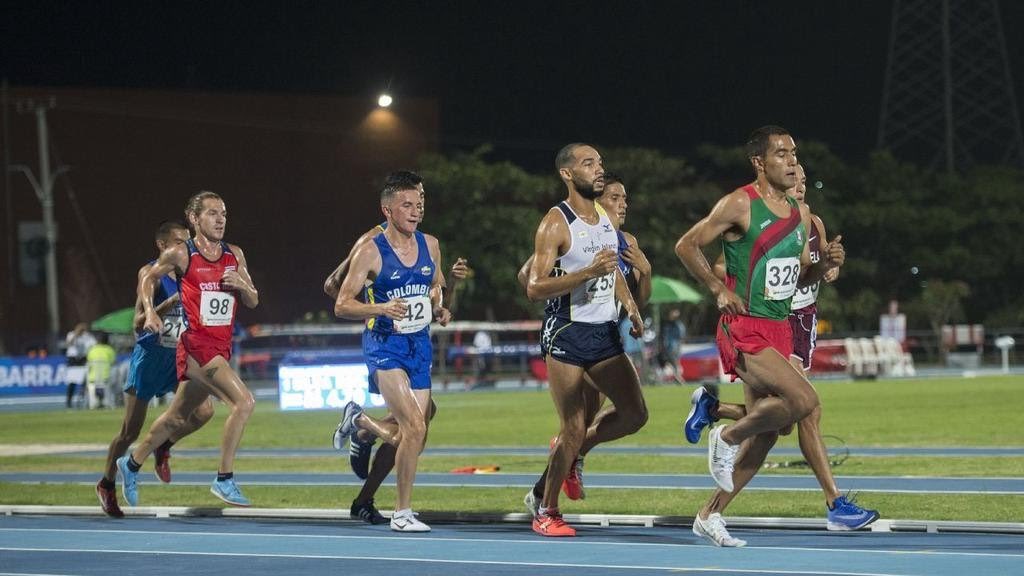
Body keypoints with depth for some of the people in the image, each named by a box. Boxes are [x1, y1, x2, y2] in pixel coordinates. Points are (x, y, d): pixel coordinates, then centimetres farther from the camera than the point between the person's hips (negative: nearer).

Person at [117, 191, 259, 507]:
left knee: (177, 417, 20)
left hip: (221, 347, 7)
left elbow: (253, 302, 14)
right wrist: (150, 312, -5)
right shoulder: (181, 254, -4)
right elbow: (148, 279, 10)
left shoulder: (234, 255, 10)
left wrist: (241, 285, -8)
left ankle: (132, 464, 41)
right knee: (244, 402, -23)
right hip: (195, 345, -7)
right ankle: (224, 480, -15)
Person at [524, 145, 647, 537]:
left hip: (605, 331, 7)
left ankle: (574, 450, 25)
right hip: (567, 332, -7)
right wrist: (588, 272, -28)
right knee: (573, 429, -6)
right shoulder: (556, 223, -13)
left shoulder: (604, 217, 10)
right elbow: (534, 288, -18)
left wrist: (629, 304, 12)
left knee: (634, 414, 1)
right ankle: (546, 513, 9)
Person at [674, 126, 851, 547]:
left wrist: (825, 263, 1)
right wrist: (719, 289, -14)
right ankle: (727, 437, 0)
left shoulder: (800, 214, 13)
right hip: (744, 331, -8)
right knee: (804, 399, -24)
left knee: (764, 436, 9)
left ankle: (709, 516, 21)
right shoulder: (740, 205, -10)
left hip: (779, 330, 8)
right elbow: (686, 246, -6)